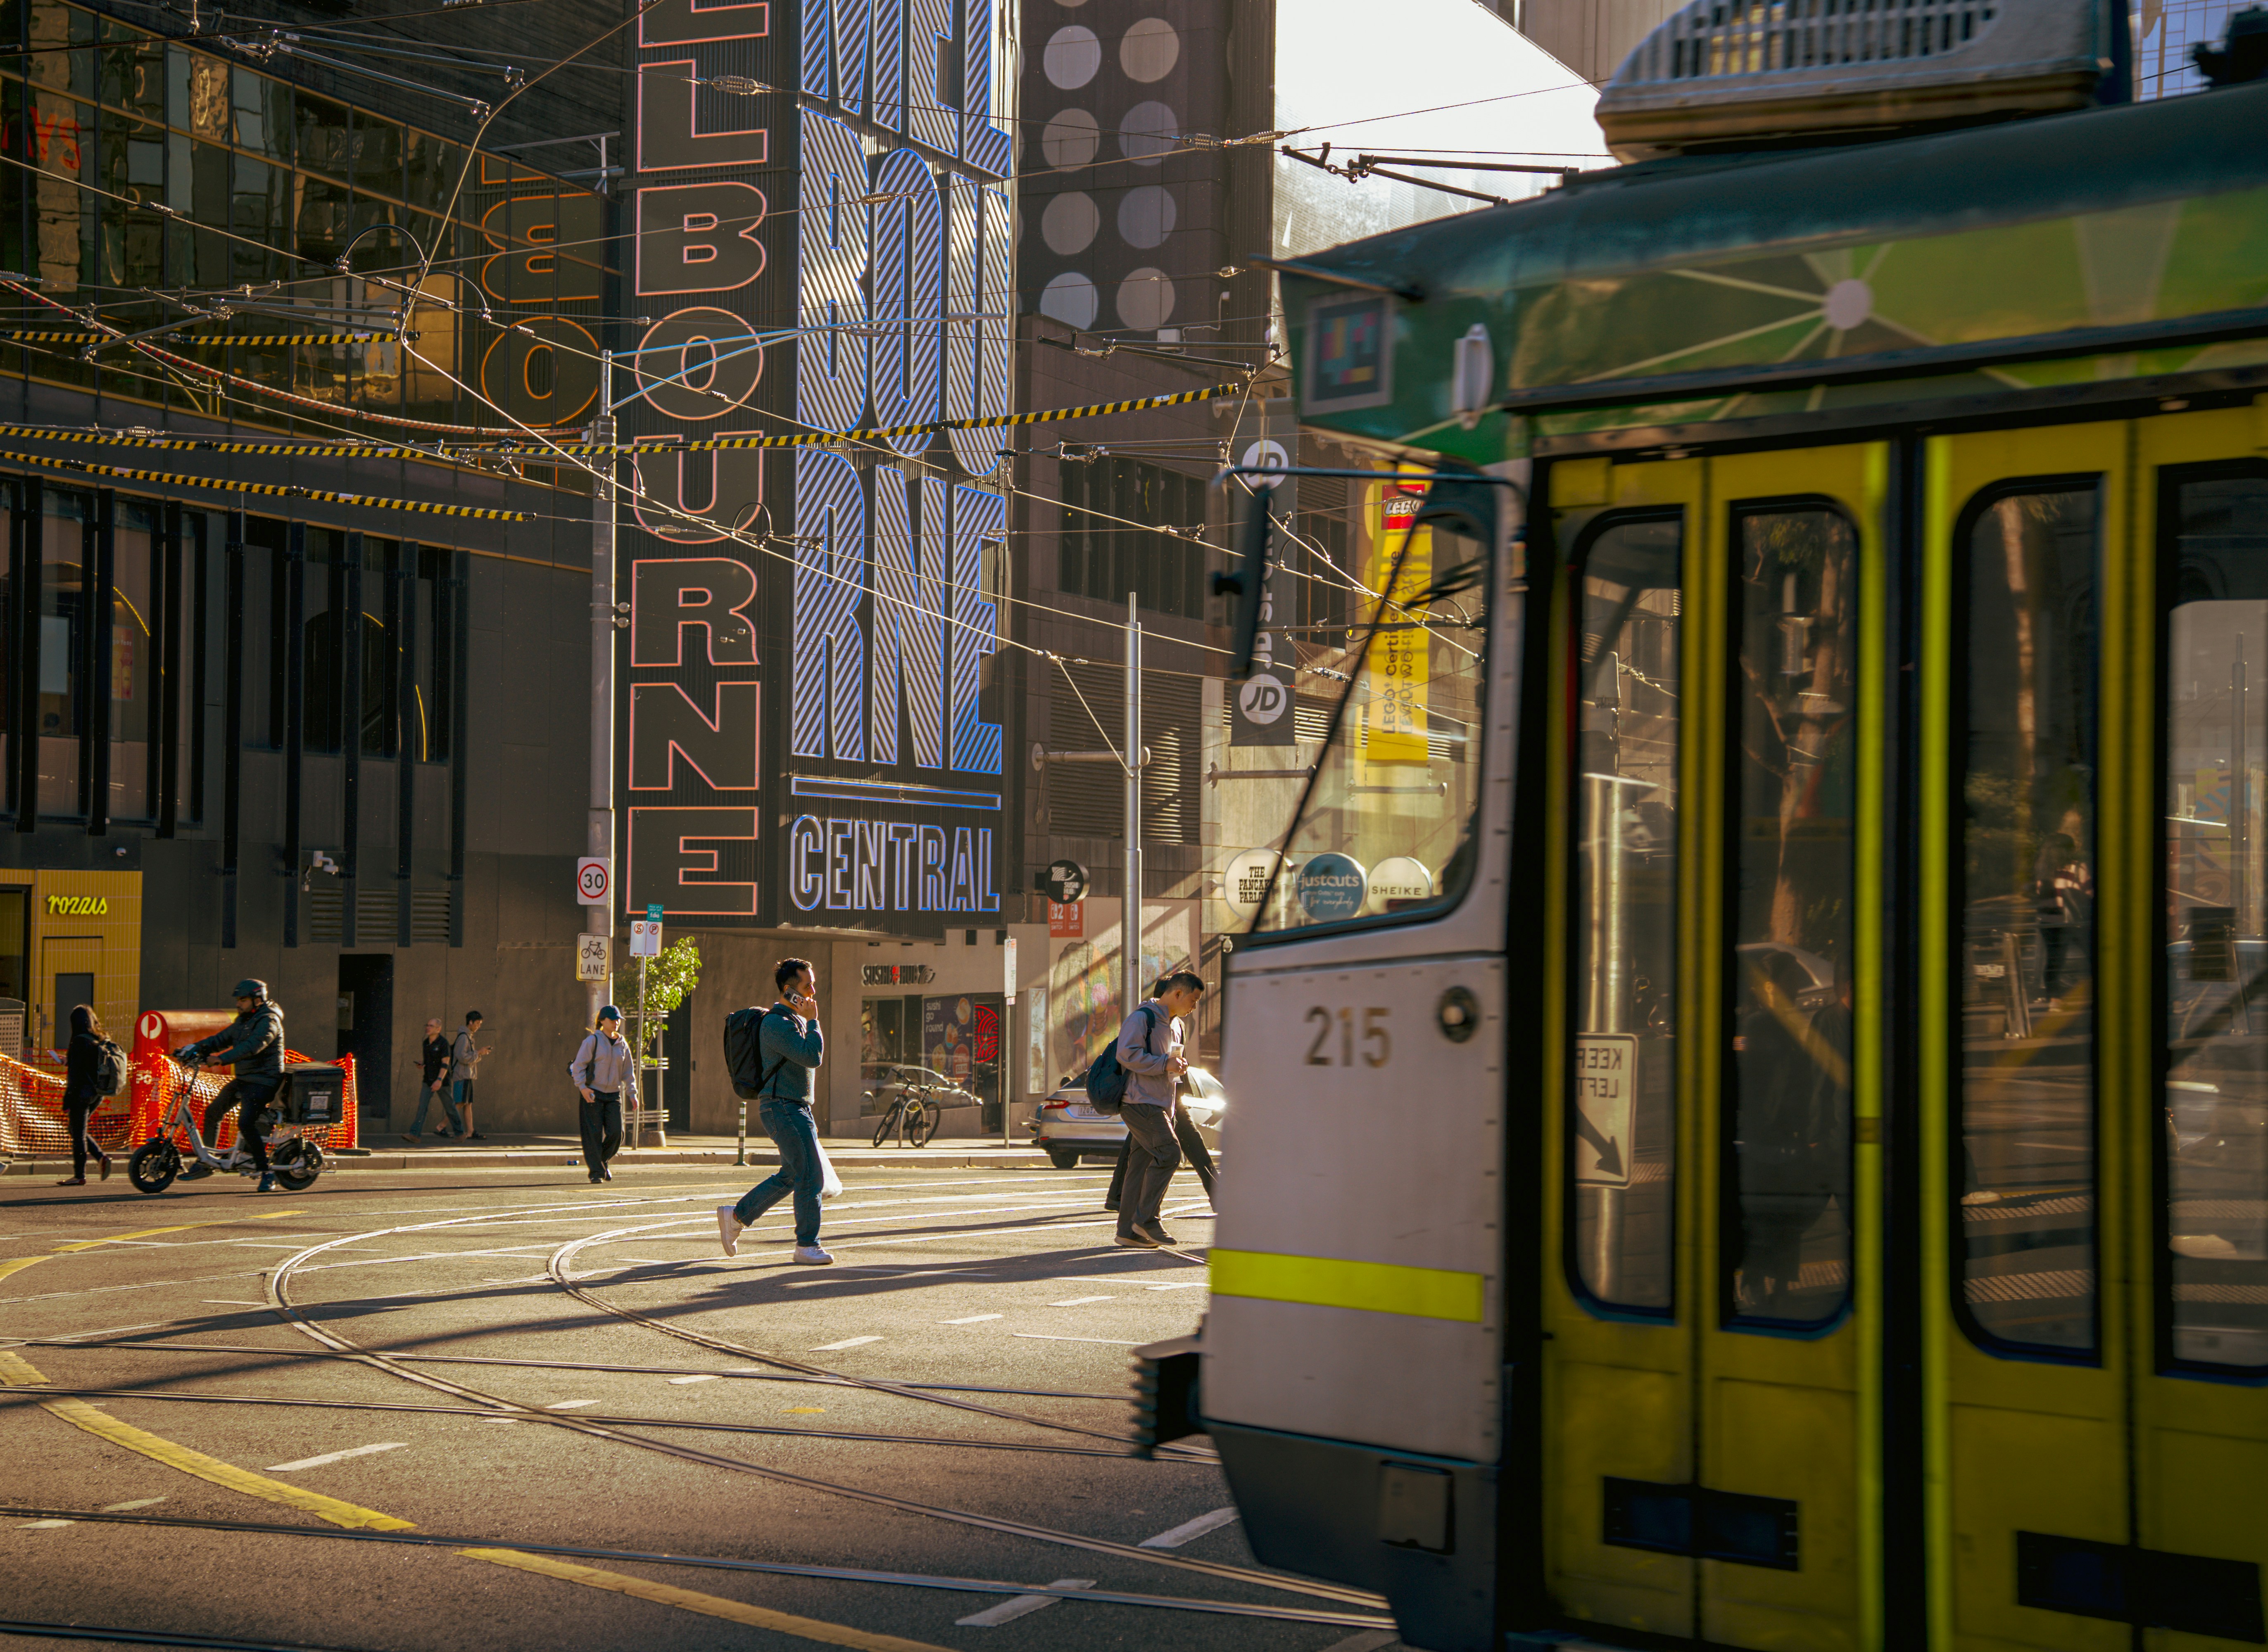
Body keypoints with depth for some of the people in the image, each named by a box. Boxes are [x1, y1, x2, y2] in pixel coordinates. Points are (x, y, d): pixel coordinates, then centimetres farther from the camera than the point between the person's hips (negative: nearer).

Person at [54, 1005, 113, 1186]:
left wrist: (67, 1104, -14)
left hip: (82, 1093, -8)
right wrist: (69, 1062, 24)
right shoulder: (99, 1041, 8)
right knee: (79, 1132, 20)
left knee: (78, 1134, 0)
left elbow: (75, 1075, -16)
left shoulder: (79, 1042, -15)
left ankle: (79, 1176, 4)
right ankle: (101, 1157, 5)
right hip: (97, 1094, 8)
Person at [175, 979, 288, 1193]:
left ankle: (267, 1173, -18)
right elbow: (221, 1039, 14)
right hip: (243, 1079, 10)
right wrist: (194, 1049, -2)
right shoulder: (243, 1021, 16)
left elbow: (252, 1046, -31)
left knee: (246, 1124, -24)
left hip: (263, 1081, -10)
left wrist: (222, 1059, -40)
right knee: (212, 1113, 15)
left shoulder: (268, 1021, -15)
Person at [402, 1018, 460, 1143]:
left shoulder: (443, 1043, -13)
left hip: (442, 1081, -6)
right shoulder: (426, 1043, 9)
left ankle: (460, 1133, 20)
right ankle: (414, 1134, -13)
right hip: (428, 1081, 6)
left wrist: (440, 1080, -29)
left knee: (450, 1108, 5)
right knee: (422, 1107, -6)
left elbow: (445, 1063, -20)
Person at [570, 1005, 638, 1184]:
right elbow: (579, 1065, -6)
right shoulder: (593, 1041, -5)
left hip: (614, 1095, 5)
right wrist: (582, 1087, -17)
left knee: (616, 1133, -3)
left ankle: (603, 1162, 21)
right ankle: (596, 1171, 1)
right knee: (594, 1134, -6)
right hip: (592, 1094, -5)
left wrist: (632, 1093, 9)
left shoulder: (623, 1045, 11)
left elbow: (628, 1072, 18)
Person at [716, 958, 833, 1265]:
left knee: (791, 1175, 16)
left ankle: (736, 1216, 25)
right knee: (810, 1176, -10)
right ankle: (807, 1245, -6)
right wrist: (813, 1021, -16)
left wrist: (808, 1119, 25)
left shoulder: (796, 1020, 17)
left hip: (798, 1108, 10)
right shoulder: (777, 1024, -16)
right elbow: (812, 1058, -26)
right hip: (784, 1110, -10)